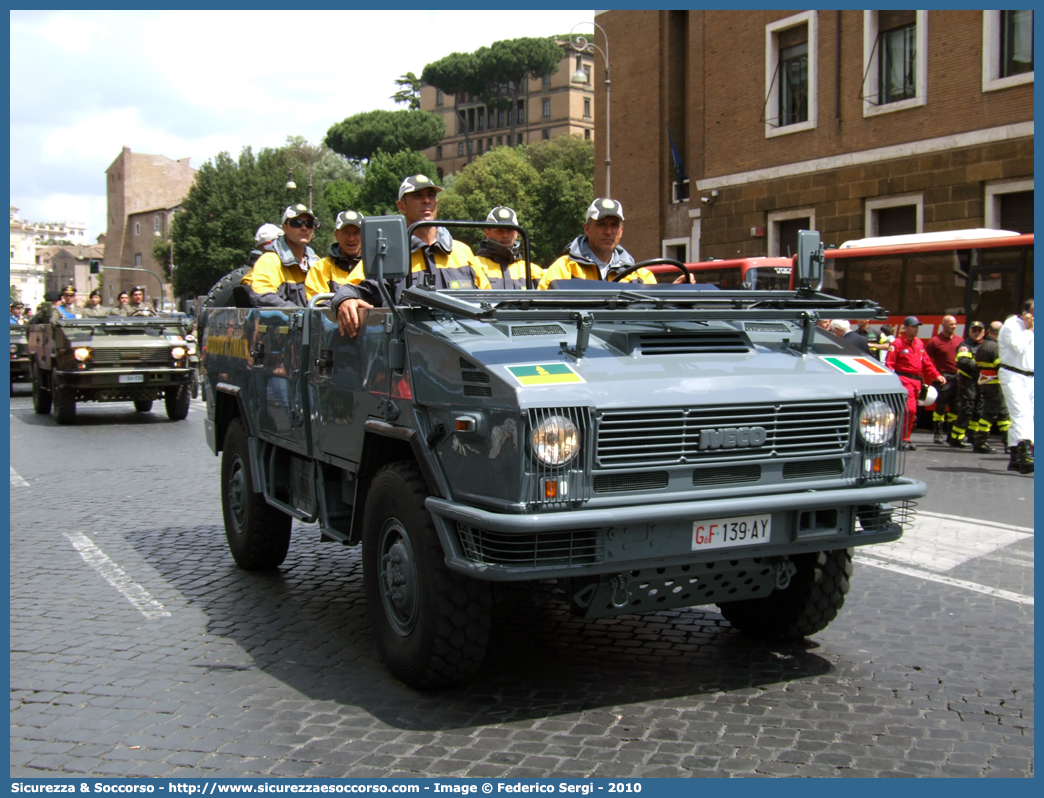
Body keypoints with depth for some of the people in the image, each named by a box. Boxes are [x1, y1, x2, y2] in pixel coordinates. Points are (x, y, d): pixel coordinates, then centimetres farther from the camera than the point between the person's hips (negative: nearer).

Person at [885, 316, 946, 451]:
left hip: (916, 381, 8)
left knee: (912, 411, 10)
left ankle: (904, 440, 19)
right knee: (910, 409, -17)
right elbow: (889, 364, -11)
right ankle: (903, 440, -11)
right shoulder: (897, 344, -7)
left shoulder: (919, 343, 15)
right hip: (904, 379, -7)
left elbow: (926, 362, 20)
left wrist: (936, 375, 10)